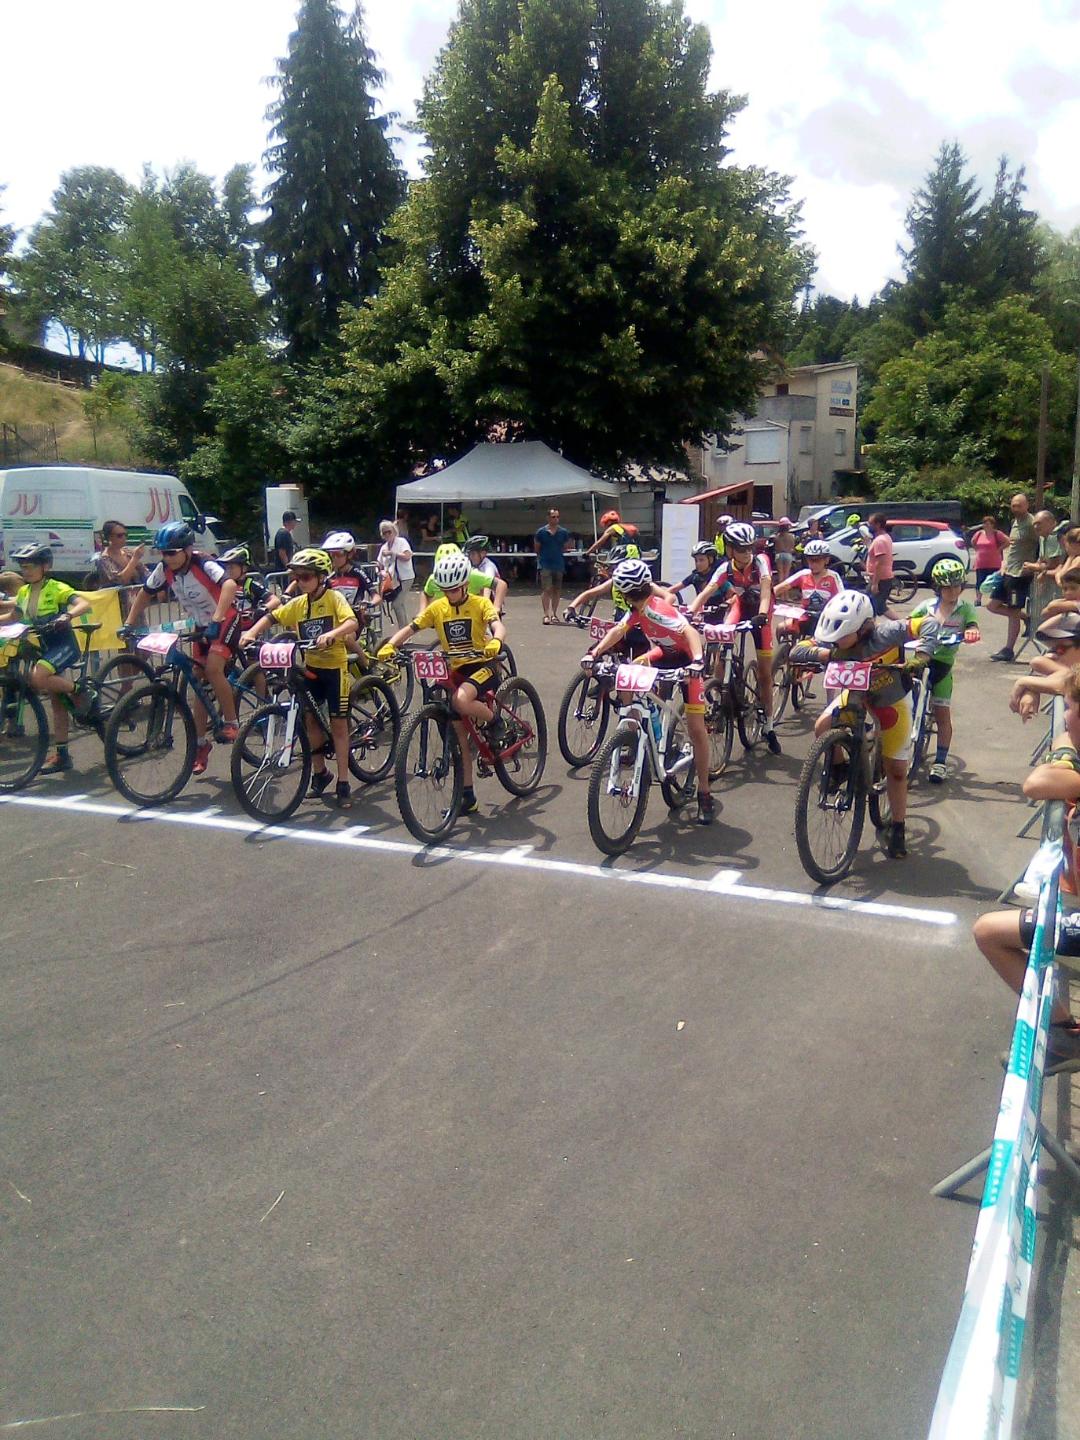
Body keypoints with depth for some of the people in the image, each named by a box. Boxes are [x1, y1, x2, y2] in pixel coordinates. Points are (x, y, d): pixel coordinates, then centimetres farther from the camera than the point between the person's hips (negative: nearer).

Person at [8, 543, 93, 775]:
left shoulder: (57, 589, -12)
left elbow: (84, 603, -26)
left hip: (63, 645, -7)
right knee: (56, 701, 8)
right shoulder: (23, 593, 8)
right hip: (44, 648, 7)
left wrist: (67, 616, -43)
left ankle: (79, 691, -7)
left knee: (37, 678, -32)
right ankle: (62, 755, 12)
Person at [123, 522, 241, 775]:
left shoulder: (204, 565, -27)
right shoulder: (164, 569, -9)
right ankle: (201, 743, 15)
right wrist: (129, 624, -1)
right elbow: (145, 594, 6)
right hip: (201, 626, 6)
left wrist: (217, 619, -56)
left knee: (213, 669, -28)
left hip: (226, 622, -6)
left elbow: (229, 585, -46)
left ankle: (231, 722, -9)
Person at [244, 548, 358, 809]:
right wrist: (252, 633, -8)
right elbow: (270, 617, 9)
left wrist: (330, 634, -44)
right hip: (311, 666, 5)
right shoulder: (297, 604, 4)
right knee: (310, 718, 8)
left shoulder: (334, 597, -12)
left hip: (335, 666, -5)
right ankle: (320, 772, 26)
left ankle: (343, 783, 5)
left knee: (338, 723, -1)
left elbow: (352, 622, -27)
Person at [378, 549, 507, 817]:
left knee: (461, 700, -36)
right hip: (455, 671, 5)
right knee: (460, 735, 4)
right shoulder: (437, 608, 4)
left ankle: (494, 721, -5)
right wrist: (390, 645, -19)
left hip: (482, 666, -5)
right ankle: (467, 795, 13)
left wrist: (495, 641, -45)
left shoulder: (480, 604, -6)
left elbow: (498, 626, -22)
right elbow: (409, 628, 0)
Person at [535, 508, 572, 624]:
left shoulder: (564, 532, 4)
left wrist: (557, 553, 10)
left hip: (559, 564, 3)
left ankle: (554, 614, 15)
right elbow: (536, 548, 10)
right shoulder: (541, 531, -2)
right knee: (546, 589, -12)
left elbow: (566, 547, 16)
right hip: (545, 565, -3)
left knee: (557, 590, 6)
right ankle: (546, 615, -12)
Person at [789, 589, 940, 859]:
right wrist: (824, 653, -45)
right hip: (856, 692, 3)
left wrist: (921, 656, -50)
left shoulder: (883, 633, -37)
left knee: (896, 770, 4)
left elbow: (929, 625, -36)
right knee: (823, 728, -23)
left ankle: (898, 830, 19)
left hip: (892, 699, -3)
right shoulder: (833, 638, -26)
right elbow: (796, 650, -30)